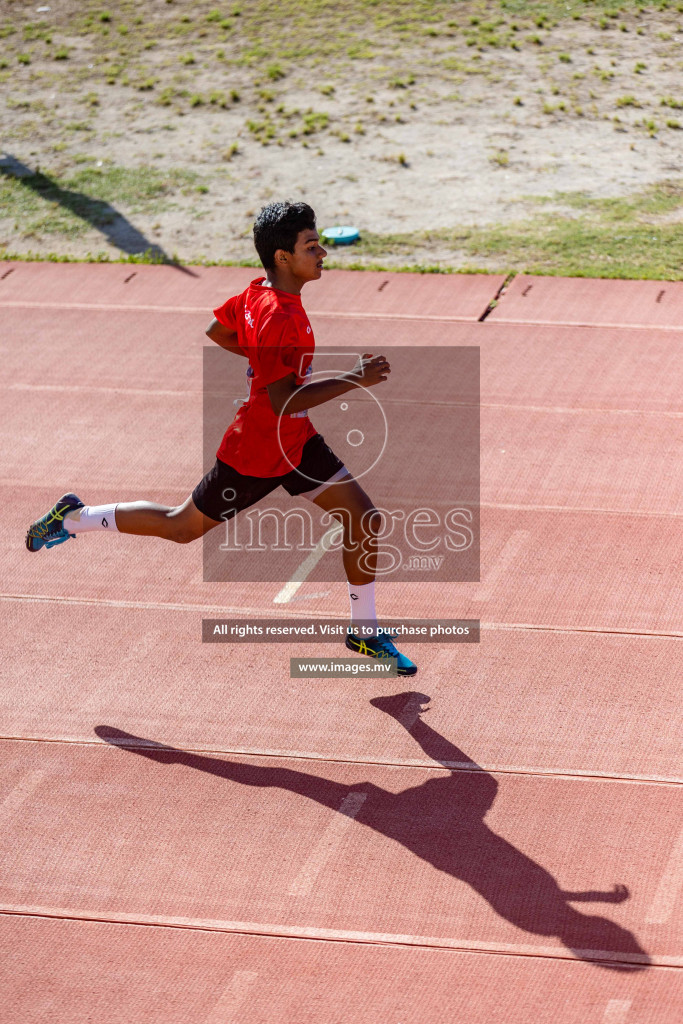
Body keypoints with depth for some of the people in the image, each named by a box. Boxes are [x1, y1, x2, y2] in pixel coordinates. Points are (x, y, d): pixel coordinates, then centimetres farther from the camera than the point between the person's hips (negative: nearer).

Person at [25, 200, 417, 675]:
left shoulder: (259, 293, -3)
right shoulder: (280, 319, -31)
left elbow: (217, 330, 14)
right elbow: (283, 401, -34)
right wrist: (354, 380, -31)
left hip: (297, 442, 9)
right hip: (256, 454, -9)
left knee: (366, 522, 3)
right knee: (181, 527, 12)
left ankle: (366, 632, 18)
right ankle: (75, 517, 31)